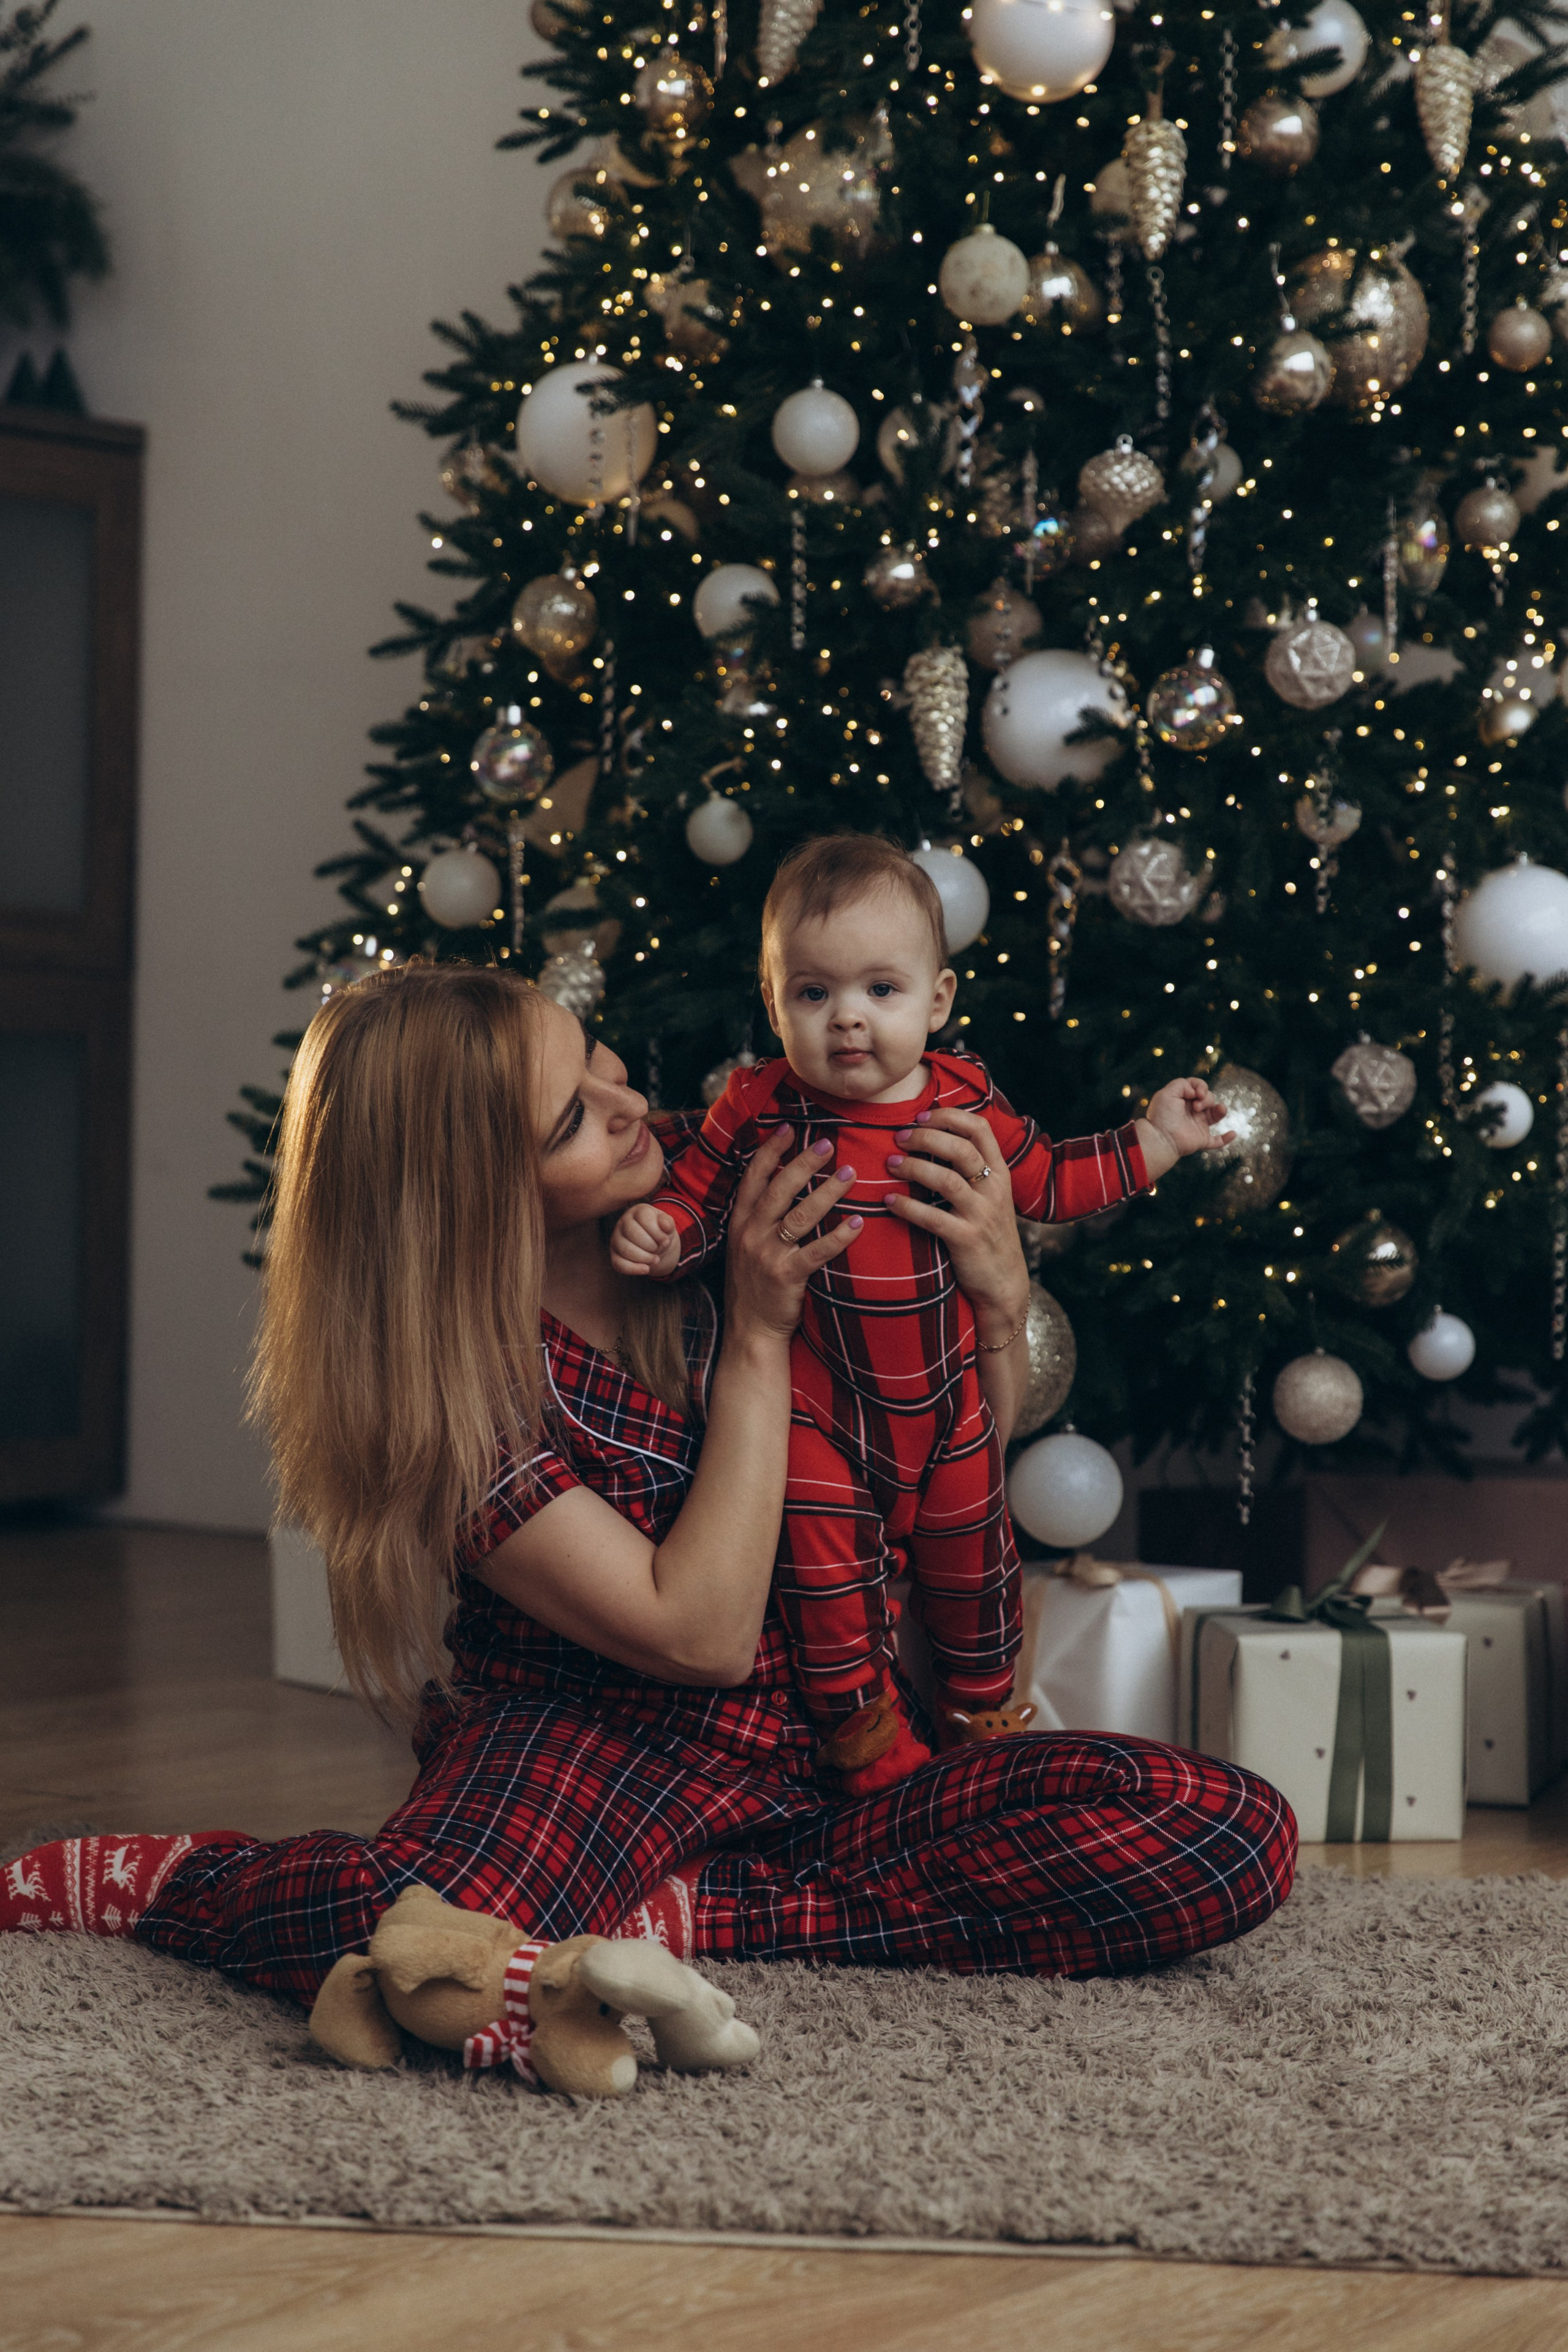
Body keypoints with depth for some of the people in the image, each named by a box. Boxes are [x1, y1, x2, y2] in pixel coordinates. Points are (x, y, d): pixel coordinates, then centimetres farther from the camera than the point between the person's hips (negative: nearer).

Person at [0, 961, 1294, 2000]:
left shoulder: (718, 1206, -1)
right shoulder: (453, 1377, -13)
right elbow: (696, 1633, -18)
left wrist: (995, 1295, -11)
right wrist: (760, 1334, -19)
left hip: (829, 1765, 6)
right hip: (592, 1746, -5)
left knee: (1234, 1836, -20)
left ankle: (681, 1919, -17)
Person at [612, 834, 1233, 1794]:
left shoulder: (967, 1100, -5)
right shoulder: (761, 1110, -12)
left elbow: (1048, 1179, 10)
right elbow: (698, 1195, -3)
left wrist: (1156, 1139, 9)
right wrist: (658, 1234, -25)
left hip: (950, 1400, 3)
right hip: (821, 1412, -3)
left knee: (973, 1565, 17)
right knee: (829, 1579, -5)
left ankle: (980, 1713, 40)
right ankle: (871, 1742, 15)